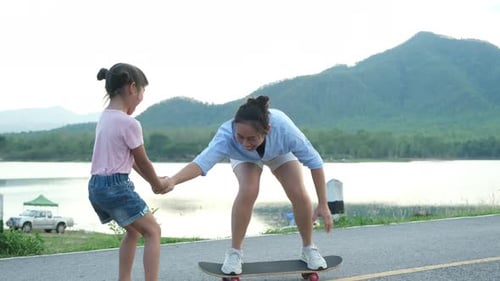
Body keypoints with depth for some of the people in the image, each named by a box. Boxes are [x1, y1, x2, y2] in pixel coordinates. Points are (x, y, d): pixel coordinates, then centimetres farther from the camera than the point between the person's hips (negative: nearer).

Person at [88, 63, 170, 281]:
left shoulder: (105, 117, 12)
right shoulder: (129, 123, -15)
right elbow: (142, 161, -5)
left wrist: (153, 180, 21)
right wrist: (158, 184, 13)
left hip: (96, 185, 9)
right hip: (116, 185, -9)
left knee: (134, 230, 23)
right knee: (153, 231, 1)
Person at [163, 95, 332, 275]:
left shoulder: (283, 128, -44)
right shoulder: (227, 134, -46)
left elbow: (314, 162, -33)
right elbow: (202, 161, -60)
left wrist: (323, 205, -31)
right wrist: (173, 181, -79)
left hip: (280, 152, 1)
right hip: (245, 157, -1)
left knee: (299, 194, -16)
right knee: (248, 192, -27)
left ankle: (308, 249, 9)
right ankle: (234, 252, -9)